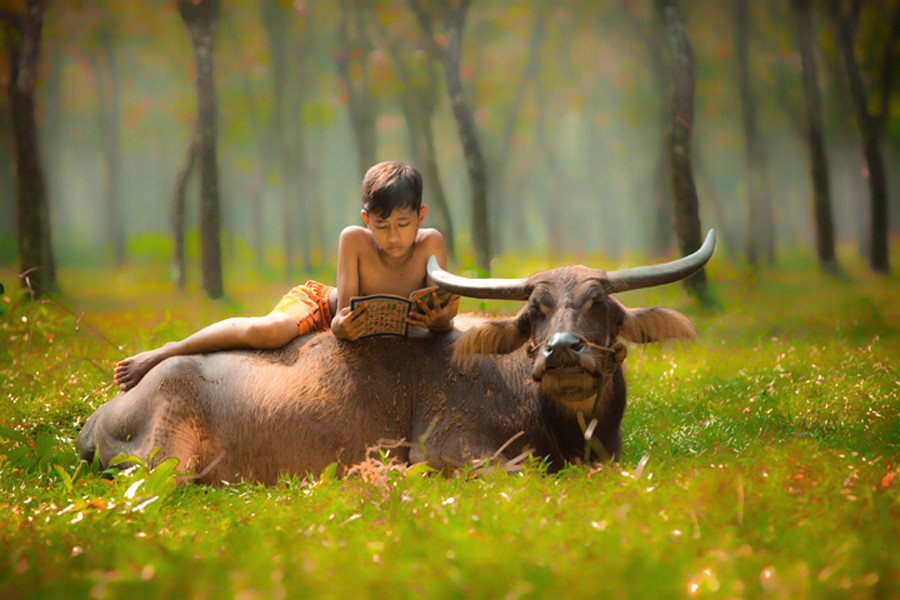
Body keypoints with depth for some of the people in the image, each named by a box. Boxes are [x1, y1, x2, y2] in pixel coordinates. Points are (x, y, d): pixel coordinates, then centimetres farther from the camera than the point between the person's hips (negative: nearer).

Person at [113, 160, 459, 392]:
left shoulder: (430, 244, -22)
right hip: (316, 303, -5)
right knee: (266, 332, -32)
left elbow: (443, 319, -24)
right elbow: (342, 319, -29)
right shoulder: (355, 240, -26)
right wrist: (344, 326, -54)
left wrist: (439, 320, -49)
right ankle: (166, 353, -12)